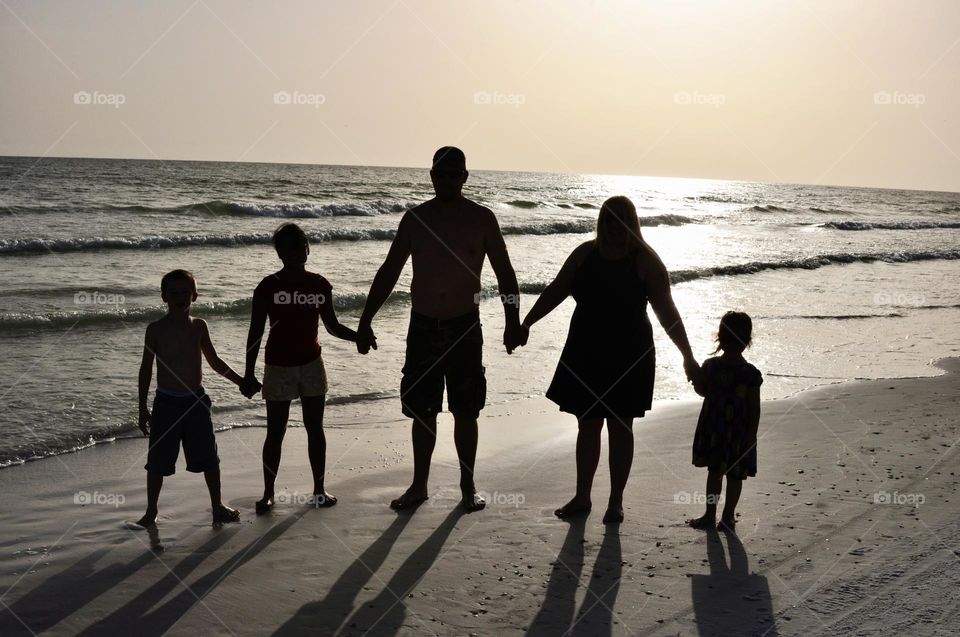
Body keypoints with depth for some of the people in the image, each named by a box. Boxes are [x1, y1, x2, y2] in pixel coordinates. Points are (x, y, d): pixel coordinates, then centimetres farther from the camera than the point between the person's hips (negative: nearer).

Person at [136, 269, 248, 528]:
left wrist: (241, 381, 11)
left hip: (196, 401, 3)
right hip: (166, 403, -2)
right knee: (158, 462, 4)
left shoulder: (199, 326, 3)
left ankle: (217, 506, 23)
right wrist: (143, 408, -3)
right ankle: (151, 511, 19)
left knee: (209, 458, 8)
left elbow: (214, 361, 14)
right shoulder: (156, 329, -5)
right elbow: (146, 368, -1)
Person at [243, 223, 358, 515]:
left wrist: (359, 336, -8)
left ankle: (319, 488, 21)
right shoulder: (269, 286, -9)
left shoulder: (319, 285, 1)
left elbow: (332, 326, 9)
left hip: (311, 364, 3)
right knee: (275, 432, 2)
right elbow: (256, 332, -7)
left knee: (315, 428, 9)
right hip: (279, 367, -3)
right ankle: (268, 493, 15)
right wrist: (249, 372, -9)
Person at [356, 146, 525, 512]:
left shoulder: (481, 219, -1)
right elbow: (389, 272, 6)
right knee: (422, 411, 8)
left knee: (466, 412, 4)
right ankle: (419, 486, 20)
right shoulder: (415, 218, 2)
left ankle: (468, 486, 17)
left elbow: (504, 272, 2)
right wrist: (365, 321, 3)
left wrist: (513, 321, -8)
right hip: (423, 327, 1)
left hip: (465, 327, -1)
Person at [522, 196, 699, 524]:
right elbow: (556, 291, 12)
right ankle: (581, 497, 21)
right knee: (587, 425, 10)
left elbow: (666, 311, -8)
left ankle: (616, 502, 15)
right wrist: (525, 324, 13)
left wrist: (687, 355, -12)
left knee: (620, 427, 4)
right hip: (586, 353, 4)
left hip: (628, 356, -3)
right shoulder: (585, 254, 4)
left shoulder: (645, 261, -7)